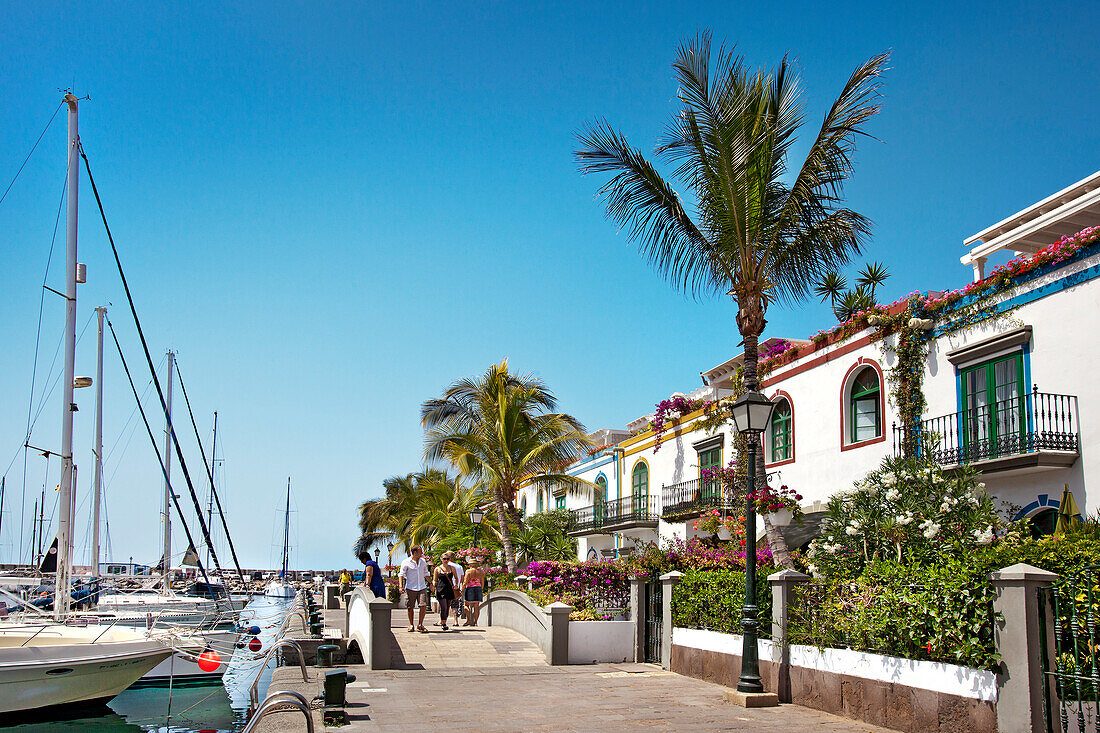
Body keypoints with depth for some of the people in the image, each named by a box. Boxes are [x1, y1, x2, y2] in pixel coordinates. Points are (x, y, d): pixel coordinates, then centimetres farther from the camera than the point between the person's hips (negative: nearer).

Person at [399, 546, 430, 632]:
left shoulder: (423, 561, 13)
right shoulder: (406, 562, -2)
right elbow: (401, 574, -5)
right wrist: (401, 586, -17)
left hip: (422, 587, 3)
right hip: (410, 588, -3)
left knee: (423, 605, -9)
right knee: (410, 607, 1)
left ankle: (420, 625, 1)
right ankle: (411, 625, 15)